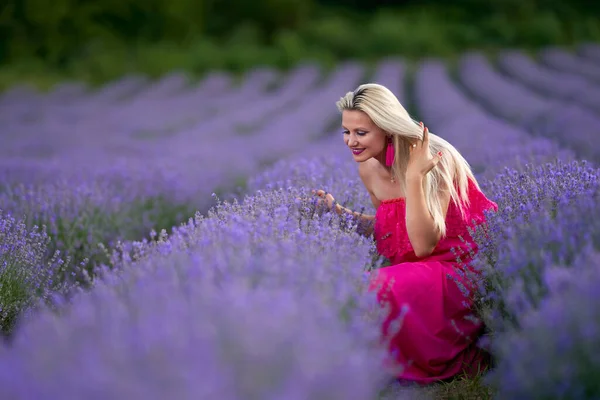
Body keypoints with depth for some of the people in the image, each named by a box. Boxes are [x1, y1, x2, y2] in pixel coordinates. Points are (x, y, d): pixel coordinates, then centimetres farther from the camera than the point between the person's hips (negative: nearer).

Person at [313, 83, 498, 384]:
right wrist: (339, 212, 1)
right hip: (411, 270, 7)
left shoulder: (432, 160, -20)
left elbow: (424, 245, -26)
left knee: (383, 289, -31)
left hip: (461, 268, -7)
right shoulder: (368, 169, 1)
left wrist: (413, 178, -32)